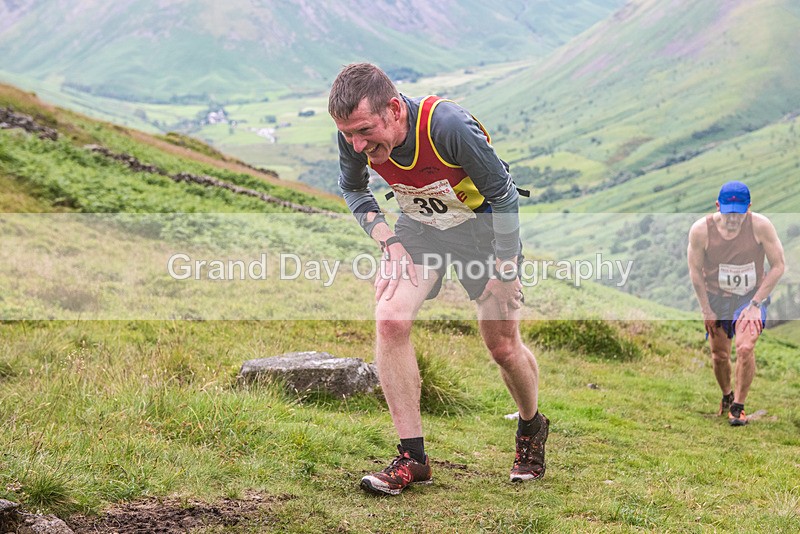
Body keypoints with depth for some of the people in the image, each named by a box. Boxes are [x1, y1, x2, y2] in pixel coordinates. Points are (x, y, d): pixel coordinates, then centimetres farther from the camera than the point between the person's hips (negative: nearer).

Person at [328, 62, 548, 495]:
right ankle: (412, 458, -10)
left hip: (483, 224, -3)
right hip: (420, 227, 3)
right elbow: (353, 190, 2)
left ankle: (532, 430, 36)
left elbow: (503, 194, -23)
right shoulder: (354, 138, -22)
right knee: (390, 319, -19)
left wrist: (506, 269, -17)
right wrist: (388, 242, -12)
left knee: (503, 347, 4)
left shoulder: (448, 126, -37)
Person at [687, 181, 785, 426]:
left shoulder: (760, 226, -20)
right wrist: (706, 310, -4)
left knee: (745, 348, -20)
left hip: (752, 296, -2)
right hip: (716, 297, 2)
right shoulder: (701, 230, -18)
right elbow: (695, 271, -5)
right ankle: (726, 395, 39)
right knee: (719, 355, 9)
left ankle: (738, 407, -4)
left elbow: (778, 266, -11)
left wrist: (755, 303, -15)